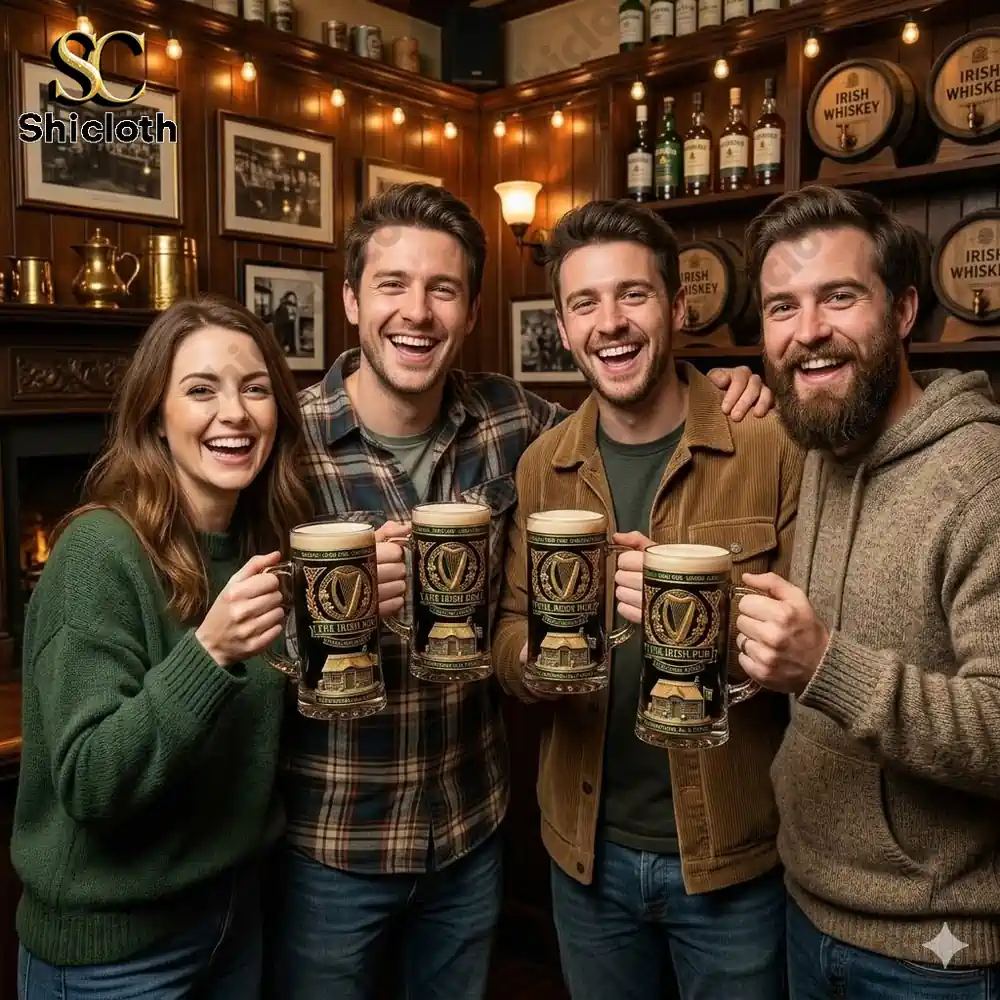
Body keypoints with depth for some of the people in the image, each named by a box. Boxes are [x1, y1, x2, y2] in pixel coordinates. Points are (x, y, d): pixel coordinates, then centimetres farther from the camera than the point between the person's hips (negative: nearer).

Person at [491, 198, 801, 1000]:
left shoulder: (772, 446, -12)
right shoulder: (540, 466, 0)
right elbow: (508, 630, 4)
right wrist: (533, 652, -19)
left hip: (735, 854, -3)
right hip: (587, 850, 3)